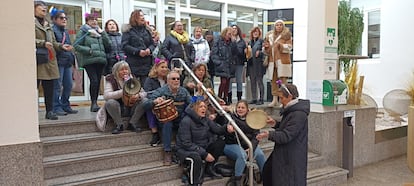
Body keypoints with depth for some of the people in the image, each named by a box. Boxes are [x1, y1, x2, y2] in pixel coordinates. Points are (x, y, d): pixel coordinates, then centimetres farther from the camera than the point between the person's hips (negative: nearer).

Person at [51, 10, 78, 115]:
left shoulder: (65, 32, 22)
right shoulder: (53, 30, -5)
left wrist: (72, 58, 19)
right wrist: (62, 47, -23)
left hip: (67, 62, 8)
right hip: (58, 61, -8)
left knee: (69, 85, 10)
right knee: (58, 86, -5)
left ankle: (65, 106, 20)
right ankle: (57, 107, 2)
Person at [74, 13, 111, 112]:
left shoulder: (100, 31, 19)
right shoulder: (83, 31, 4)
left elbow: (108, 45, 10)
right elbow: (76, 45, -3)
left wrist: (103, 33, 1)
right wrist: (89, 50, -13)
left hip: (100, 60, 5)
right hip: (89, 61, -5)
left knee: (98, 82, 6)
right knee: (94, 81, -15)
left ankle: (95, 102, 16)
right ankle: (93, 102, -4)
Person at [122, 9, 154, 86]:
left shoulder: (147, 31, 17)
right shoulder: (128, 31, 1)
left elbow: (152, 44, 16)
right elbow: (125, 46, -8)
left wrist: (150, 49, -7)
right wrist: (138, 51, -18)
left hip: (146, 63, 4)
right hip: (133, 64, -4)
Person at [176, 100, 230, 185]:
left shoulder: (205, 119, 1)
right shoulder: (186, 121, -20)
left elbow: (218, 129, -7)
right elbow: (186, 143, -24)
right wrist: (204, 154, -27)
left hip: (202, 147, 8)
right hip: (186, 150, -7)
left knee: (220, 143, -5)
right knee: (196, 158, -38)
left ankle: (209, 168, 8)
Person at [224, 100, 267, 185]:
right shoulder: (231, 117, 0)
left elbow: (256, 135, 1)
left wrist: (252, 147, -15)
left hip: (249, 145, 3)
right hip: (232, 144, -3)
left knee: (260, 154, -22)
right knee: (242, 155, -33)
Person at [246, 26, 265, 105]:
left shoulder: (261, 41, 1)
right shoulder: (250, 42, 18)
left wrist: (259, 53, -21)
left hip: (258, 64, -6)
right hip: (251, 64, 6)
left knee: (259, 81, -5)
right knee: (252, 82, 8)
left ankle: (261, 99, 0)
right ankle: (254, 99, 14)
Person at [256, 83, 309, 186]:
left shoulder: (298, 114, -24)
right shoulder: (291, 110, 6)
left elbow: (286, 135, -26)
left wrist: (270, 134, -29)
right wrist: (275, 123, 4)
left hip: (293, 157, -10)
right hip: (284, 152, 10)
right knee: (268, 170, 19)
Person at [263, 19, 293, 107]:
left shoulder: (287, 35, 4)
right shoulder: (270, 36, 18)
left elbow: (289, 47, -7)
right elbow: (268, 50, 23)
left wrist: (280, 45, -21)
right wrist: (266, 46, 2)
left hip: (282, 60, -5)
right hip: (272, 60, 5)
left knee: (283, 80, -10)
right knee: (273, 80, 5)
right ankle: (275, 100, 11)